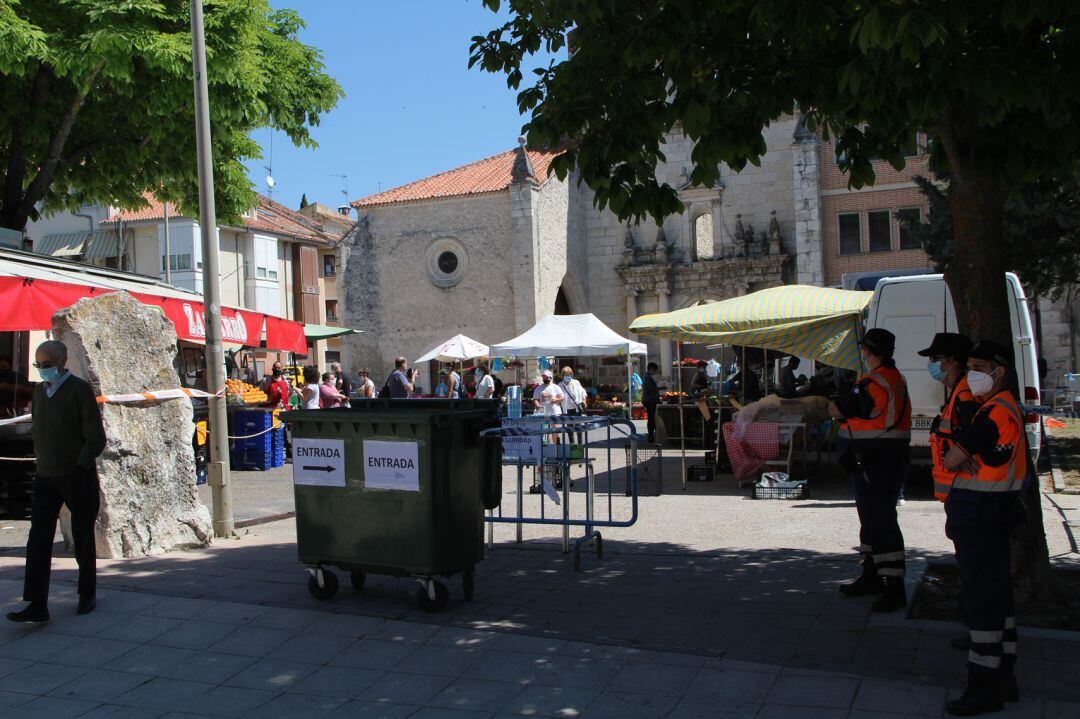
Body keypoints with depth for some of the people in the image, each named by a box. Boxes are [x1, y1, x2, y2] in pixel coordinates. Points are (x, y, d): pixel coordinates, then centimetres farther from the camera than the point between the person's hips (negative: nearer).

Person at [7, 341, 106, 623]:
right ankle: (37, 605, -3)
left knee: (82, 539, 7)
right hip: (45, 477, 5)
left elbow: (96, 438, -14)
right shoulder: (40, 390, 9)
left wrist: (79, 469, -21)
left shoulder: (80, 389, -11)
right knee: (38, 541, -3)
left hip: (77, 477, -5)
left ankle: (88, 594, 23)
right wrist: (41, 457, 11)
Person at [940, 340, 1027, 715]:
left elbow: (950, 460, -18)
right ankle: (1002, 677, 26)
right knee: (996, 594, 16)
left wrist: (960, 456, 2)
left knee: (981, 599, -5)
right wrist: (969, 459, -11)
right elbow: (956, 457, 10)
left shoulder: (995, 412, -19)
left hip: (981, 516, -11)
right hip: (991, 514, 11)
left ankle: (985, 686, 2)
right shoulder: (1006, 407, 16)